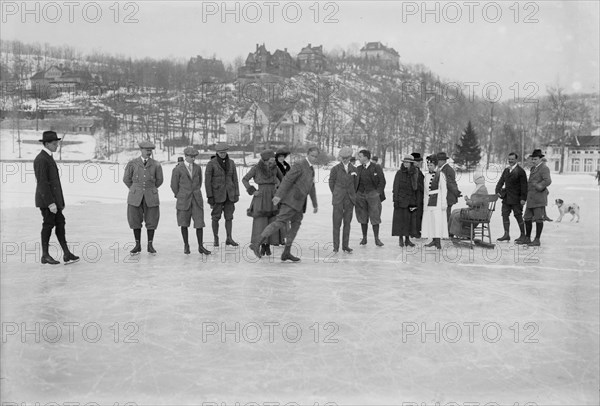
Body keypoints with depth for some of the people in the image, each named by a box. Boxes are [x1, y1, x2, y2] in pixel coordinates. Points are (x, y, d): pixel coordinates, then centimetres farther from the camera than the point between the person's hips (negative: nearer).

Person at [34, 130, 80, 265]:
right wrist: (50, 203, -23)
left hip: (53, 199, 9)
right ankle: (45, 256, 12)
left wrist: (59, 201, 19)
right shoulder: (41, 159, -16)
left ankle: (67, 254, 7)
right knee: (48, 225, 0)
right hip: (47, 200, -9)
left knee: (60, 223, 6)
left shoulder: (48, 157, 15)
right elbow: (42, 183, -21)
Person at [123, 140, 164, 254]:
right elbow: (126, 179, 9)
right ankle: (138, 246, 15)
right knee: (135, 221, 3)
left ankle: (150, 246, 13)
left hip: (151, 197, 0)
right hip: (135, 197, 0)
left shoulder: (156, 165, -1)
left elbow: (159, 180, 12)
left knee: (151, 221, 1)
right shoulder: (132, 163, -2)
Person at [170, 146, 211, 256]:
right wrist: (180, 197, 10)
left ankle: (200, 247, 8)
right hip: (183, 201, -2)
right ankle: (186, 245, 24)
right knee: (184, 223, 8)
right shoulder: (178, 169, -7)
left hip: (197, 200, 2)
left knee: (199, 223, -1)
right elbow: (174, 185, 1)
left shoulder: (197, 168, 4)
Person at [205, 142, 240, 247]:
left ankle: (229, 239, 8)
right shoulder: (211, 163, -9)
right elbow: (207, 181, -9)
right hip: (217, 193, -3)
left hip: (229, 193, 4)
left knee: (229, 216, 2)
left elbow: (235, 179, 7)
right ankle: (216, 239, 16)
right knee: (216, 217, 3)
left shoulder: (231, 163, 4)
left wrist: (236, 194, 2)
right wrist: (209, 196, -13)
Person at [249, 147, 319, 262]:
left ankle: (286, 253, 8)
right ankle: (257, 244, -16)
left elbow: (311, 188, 25)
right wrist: (278, 195, -29)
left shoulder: (311, 169, 18)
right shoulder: (299, 165, -12)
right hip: (291, 200, -9)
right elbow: (287, 180, -20)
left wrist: (315, 204, 26)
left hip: (298, 202, 9)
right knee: (280, 222, -15)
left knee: (296, 225, 6)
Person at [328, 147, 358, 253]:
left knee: (347, 222, 5)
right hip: (338, 200, -3)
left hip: (350, 199, 3)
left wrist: (352, 195, 14)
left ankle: (345, 246, 11)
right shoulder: (335, 169, 0)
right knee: (337, 222, -3)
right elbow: (331, 183, 7)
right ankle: (336, 246, 2)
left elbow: (355, 183, 16)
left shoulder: (353, 169, 8)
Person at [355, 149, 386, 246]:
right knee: (363, 218, 6)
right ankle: (364, 238, 13)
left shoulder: (376, 167, -1)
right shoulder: (358, 168, 11)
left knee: (375, 217, -3)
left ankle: (377, 239, 3)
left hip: (373, 194, -3)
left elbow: (382, 181, 0)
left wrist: (378, 193, -6)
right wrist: (355, 193, 2)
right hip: (361, 195, 4)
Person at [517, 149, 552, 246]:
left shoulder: (544, 168, -10)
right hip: (531, 198, 9)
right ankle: (527, 238, 21)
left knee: (538, 219, -2)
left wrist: (538, 187, -20)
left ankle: (537, 240, 4)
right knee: (527, 218, 11)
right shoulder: (533, 168, 18)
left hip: (539, 198, -9)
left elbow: (548, 181, -24)